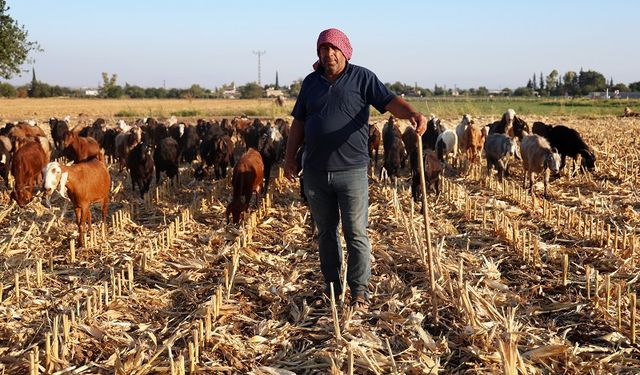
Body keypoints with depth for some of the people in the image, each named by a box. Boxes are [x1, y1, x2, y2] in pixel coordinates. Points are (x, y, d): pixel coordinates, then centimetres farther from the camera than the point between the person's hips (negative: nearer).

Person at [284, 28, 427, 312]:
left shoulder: (362, 78, -1)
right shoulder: (311, 82, 11)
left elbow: (390, 101, -14)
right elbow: (298, 122, 15)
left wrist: (412, 114, -34)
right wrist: (290, 157, 12)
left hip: (351, 170, -4)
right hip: (315, 172, 4)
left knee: (356, 233, -2)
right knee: (325, 231, 14)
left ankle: (359, 292, 8)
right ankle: (331, 287, 26)